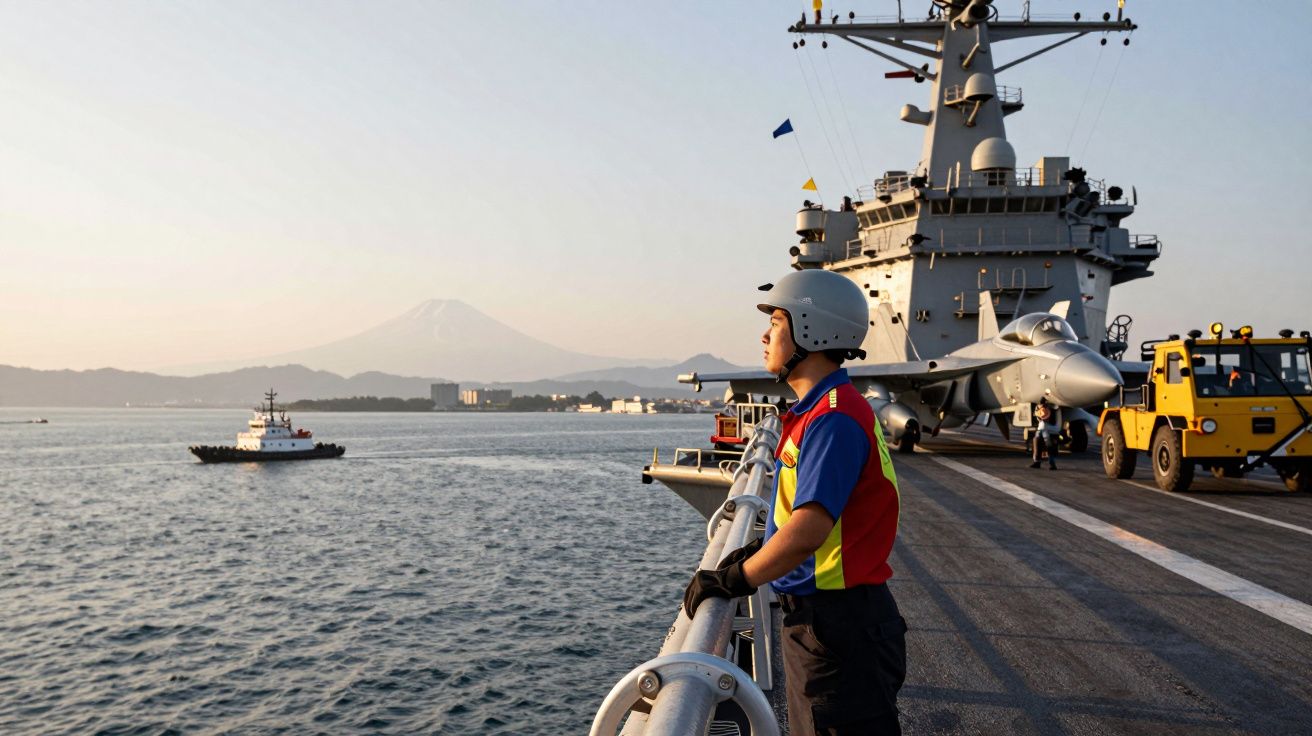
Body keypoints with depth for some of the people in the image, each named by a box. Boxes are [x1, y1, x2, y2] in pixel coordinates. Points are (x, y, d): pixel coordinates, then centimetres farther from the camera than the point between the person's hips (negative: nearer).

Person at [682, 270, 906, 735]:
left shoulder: (833, 419, -23)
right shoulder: (818, 411, 10)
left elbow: (809, 530, -30)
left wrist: (734, 580, -21)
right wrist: (758, 552, 12)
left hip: (839, 624, -10)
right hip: (815, 616, 10)